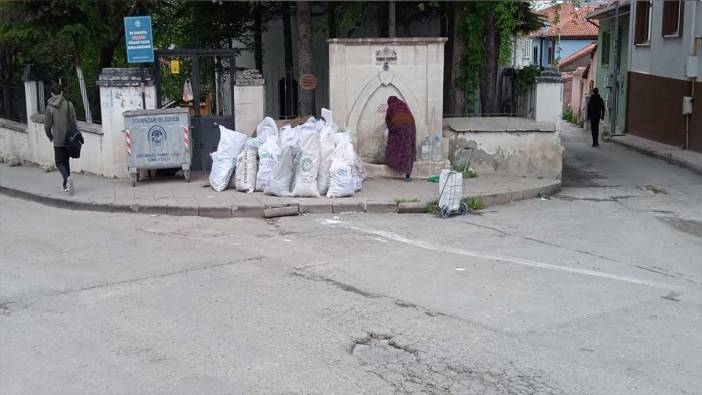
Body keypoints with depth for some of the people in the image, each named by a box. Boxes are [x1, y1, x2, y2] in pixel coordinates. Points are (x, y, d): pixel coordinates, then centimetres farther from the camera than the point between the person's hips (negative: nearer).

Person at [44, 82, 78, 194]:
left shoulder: (50, 107, -9)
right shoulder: (69, 104, -3)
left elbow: (47, 126, -3)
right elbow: (74, 122, 0)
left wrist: (50, 136, 15)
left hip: (58, 140, -3)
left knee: (60, 162, 4)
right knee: (66, 160, 18)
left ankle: (67, 178, -24)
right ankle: (66, 184, 22)